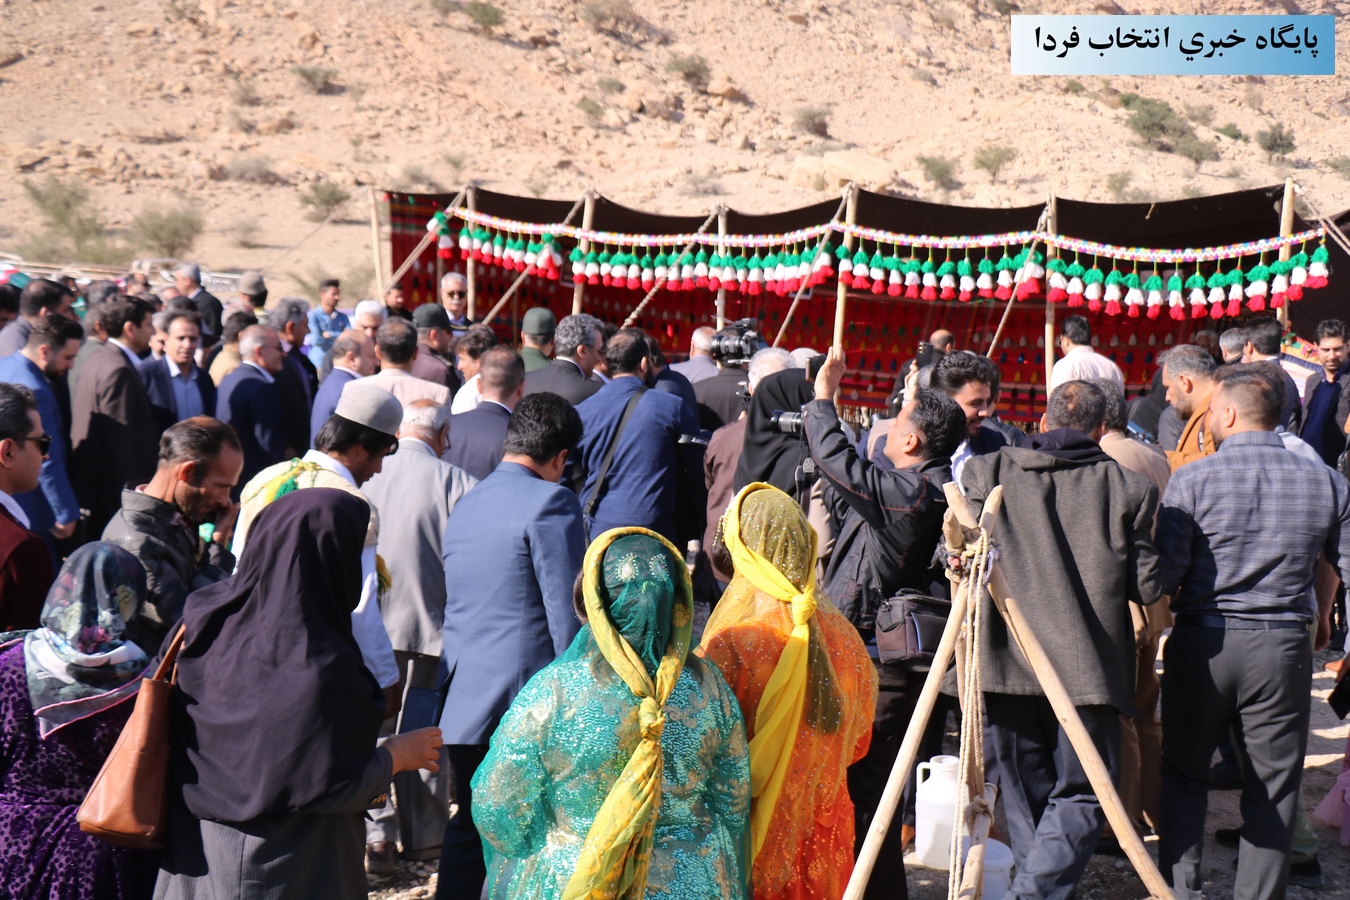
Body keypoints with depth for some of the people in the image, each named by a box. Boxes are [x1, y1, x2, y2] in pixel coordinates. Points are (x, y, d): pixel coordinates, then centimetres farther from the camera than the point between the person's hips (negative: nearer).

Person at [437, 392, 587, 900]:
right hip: (526, 699, -7)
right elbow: (567, 614, -15)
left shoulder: (465, 503, 14)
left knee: (469, 826, 16)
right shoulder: (549, 502, -11)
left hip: (463, 700, 7)